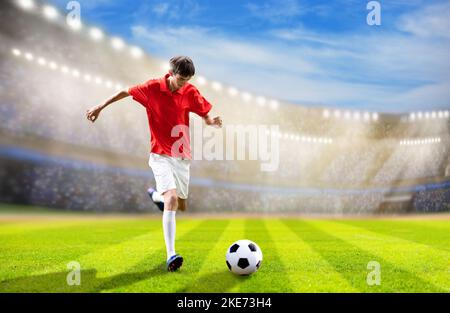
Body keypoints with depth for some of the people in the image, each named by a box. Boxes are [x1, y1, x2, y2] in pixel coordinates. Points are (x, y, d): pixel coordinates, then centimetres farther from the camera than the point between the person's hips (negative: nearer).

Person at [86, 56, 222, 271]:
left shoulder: (190, 92, -4)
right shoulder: (153, 88, -10)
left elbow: (206, 118, 0)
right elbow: (125, 92, 6)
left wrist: (214, 122, -23)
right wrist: (100, 107, 9)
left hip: (182, 156, 4)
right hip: (160, 155, -4)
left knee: (181, 206, 12)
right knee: (171, 199, -23)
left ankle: (156, 195, 47)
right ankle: (171, 255, -20)